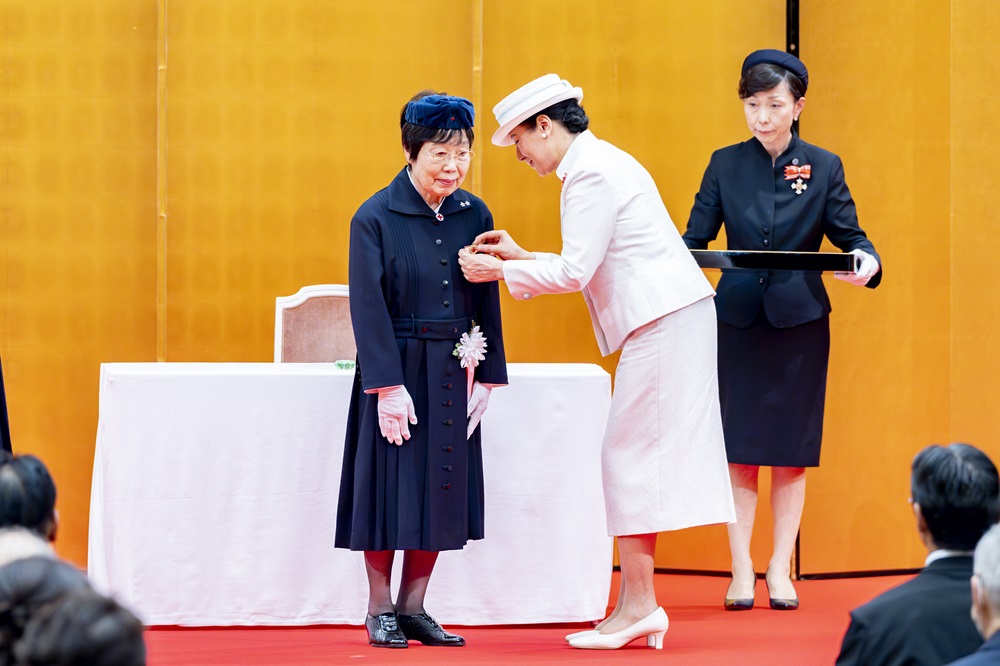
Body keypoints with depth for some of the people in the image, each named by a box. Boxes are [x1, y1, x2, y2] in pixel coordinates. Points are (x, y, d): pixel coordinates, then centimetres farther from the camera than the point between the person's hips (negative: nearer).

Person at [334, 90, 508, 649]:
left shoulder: (475, 216, 3)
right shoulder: (375, 219, -9)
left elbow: (487, 302, 7)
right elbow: (369, 307, -11)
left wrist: (486, 377, 2)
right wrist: (388, 386, -15)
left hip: (453, 374, 4)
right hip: (396, 371, -4)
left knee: (441, 489, 6)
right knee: (392, 487, 0)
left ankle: (414, 608, 16)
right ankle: (381, 610, 12)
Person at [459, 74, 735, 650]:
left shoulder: (592, 173, -13)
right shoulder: (598, 162, 19)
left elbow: (575, 272, -16)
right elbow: (585, 267, 23)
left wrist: (501, 272, -6)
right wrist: (522, 257, 21)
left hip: (663, 322, -10)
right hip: (667, 320, 10)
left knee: (631, 456, -7)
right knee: (634, 457, 9)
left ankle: (639, 603, -6)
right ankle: (638, 606, 9)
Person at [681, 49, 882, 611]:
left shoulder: (823, 168, 2)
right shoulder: (726, 165, 4)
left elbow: (848, 232, 1)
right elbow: (696, 238, 3)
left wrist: (867, 260, -22)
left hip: (800, 319, 0)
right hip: (738, 317, 1)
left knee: (791, 450, 4)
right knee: (740, 449, 1)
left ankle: (781, 570, 11)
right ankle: (742, 571, 7)